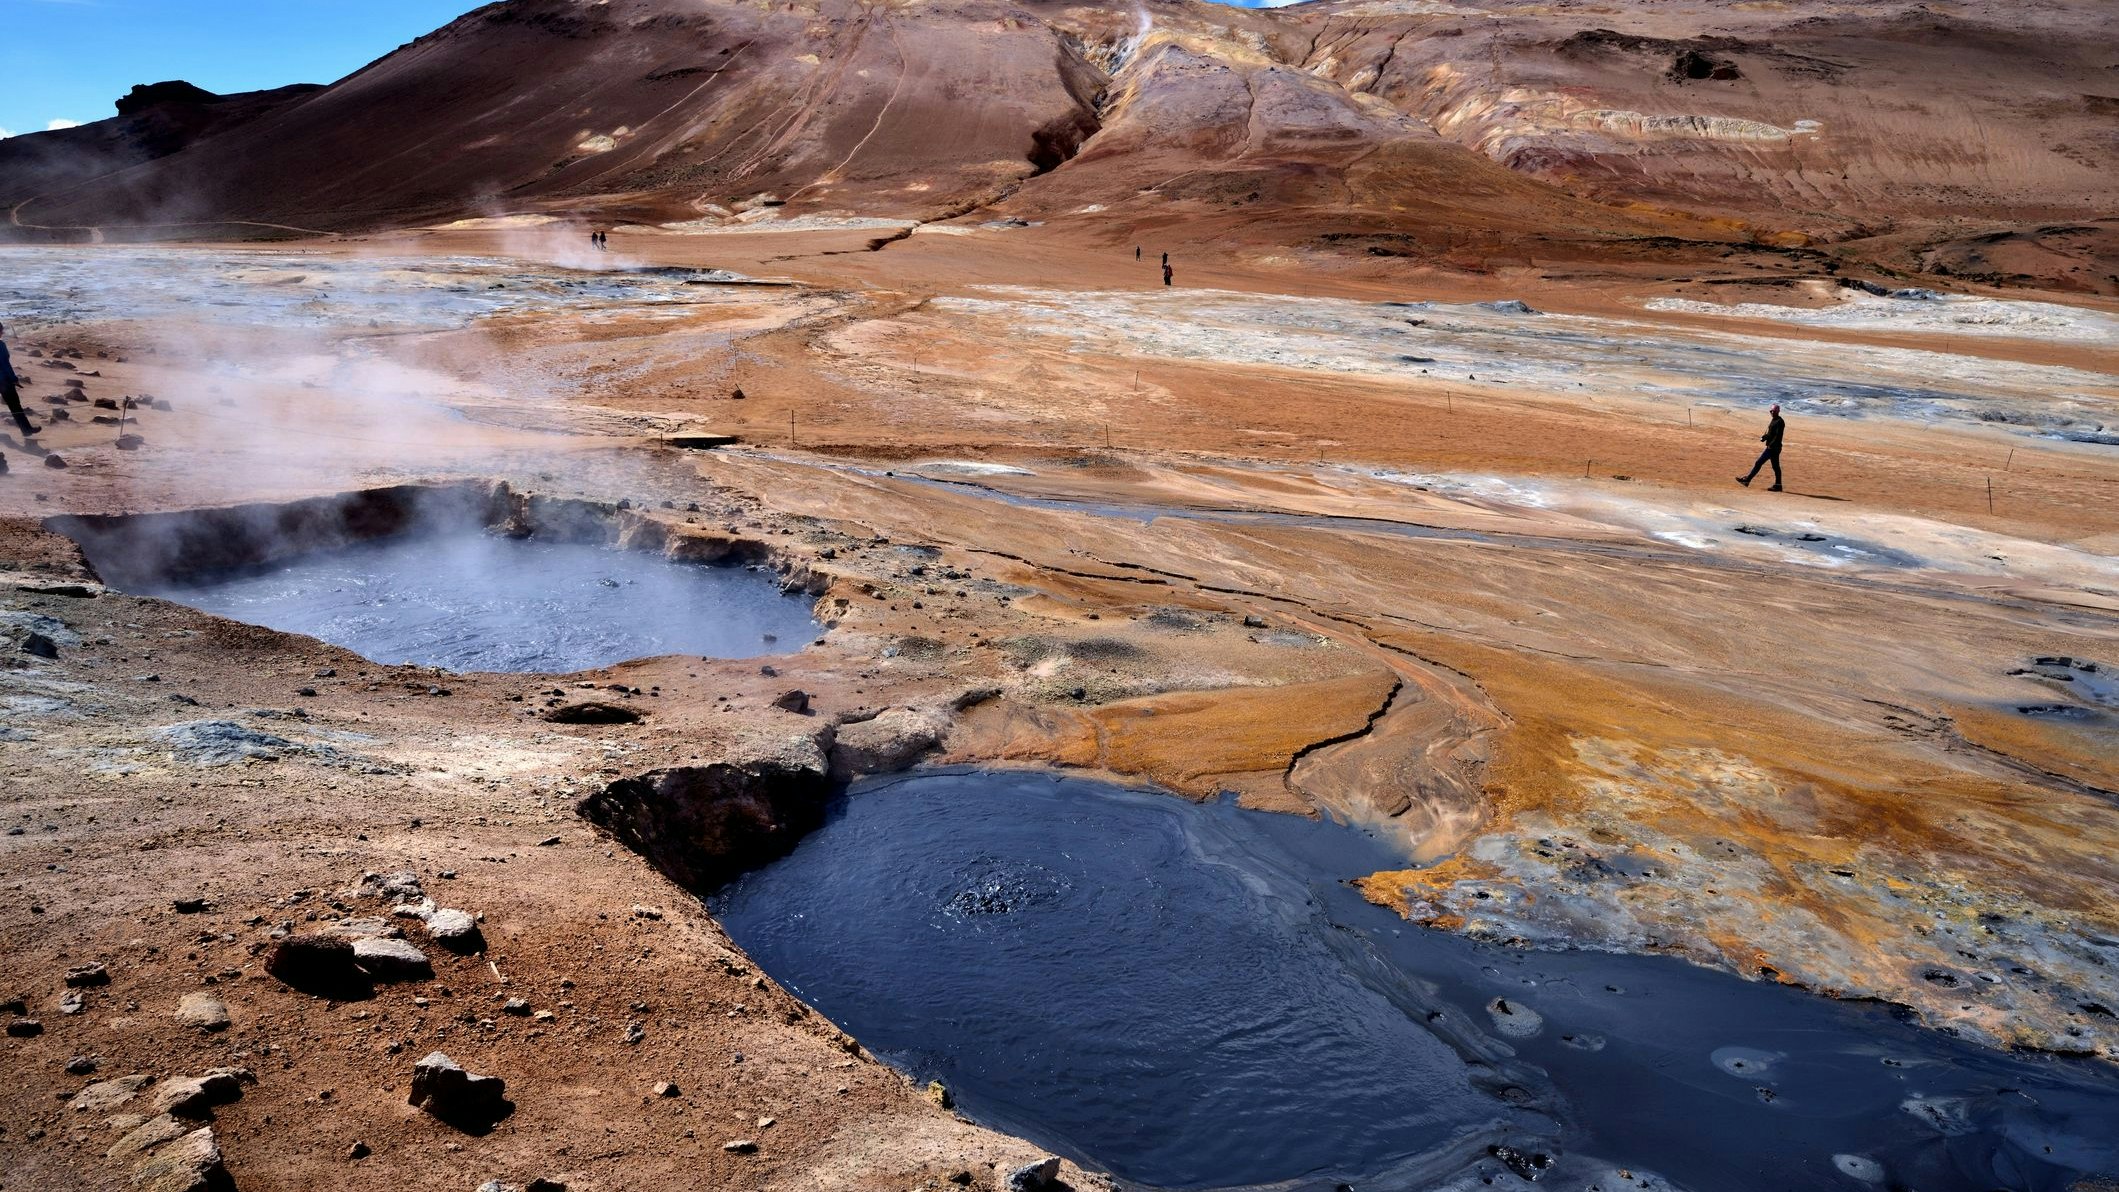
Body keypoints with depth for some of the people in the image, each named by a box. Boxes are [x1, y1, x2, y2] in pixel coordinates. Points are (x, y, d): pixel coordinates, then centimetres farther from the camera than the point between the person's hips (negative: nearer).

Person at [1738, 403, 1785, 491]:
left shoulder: (1779, 422, -13)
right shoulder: (1774, 421, 17)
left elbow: (1778, 436, -19)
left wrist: (1771, 445, -23)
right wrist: (1764, 437, 5)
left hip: (1773, 447, -10)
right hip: (1771, 447, 10)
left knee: (1759, 463, -8)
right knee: (1776, 467, 10)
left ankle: (1747, 480, -5)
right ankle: (1778, 485, 13)